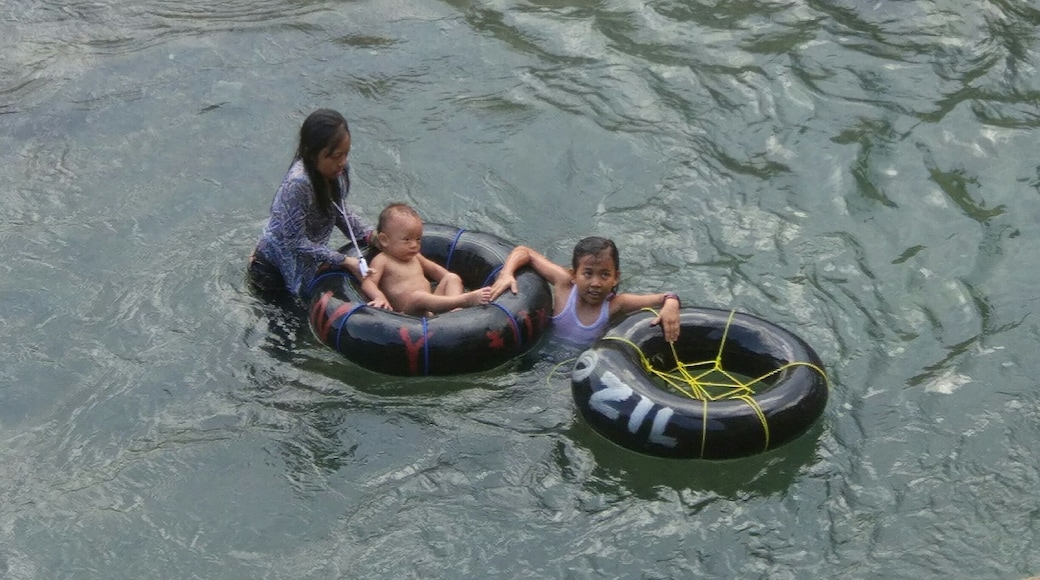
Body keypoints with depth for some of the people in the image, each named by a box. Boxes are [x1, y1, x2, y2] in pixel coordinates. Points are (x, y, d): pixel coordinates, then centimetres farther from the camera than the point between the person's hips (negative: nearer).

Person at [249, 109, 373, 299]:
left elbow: (341, 214, 0)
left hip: (309, 257, 7)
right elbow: (296, 242, -31)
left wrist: (371, 235, -15)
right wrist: (344, 261, -31)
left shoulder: (337, 171, -14)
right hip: (276, 267, -7)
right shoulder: (298, 184, -36)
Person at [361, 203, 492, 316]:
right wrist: (379, 297, -36)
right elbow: (368, 283, -15)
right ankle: (466, 299, -45)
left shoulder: (414, 257, 19)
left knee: (452, 278, -2)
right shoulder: (382, 260, -2)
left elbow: (434, 269, 30)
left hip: (431, 306, 8)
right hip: (408, 311, -8)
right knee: (417, 296, -38)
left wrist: (452, 283, 14)